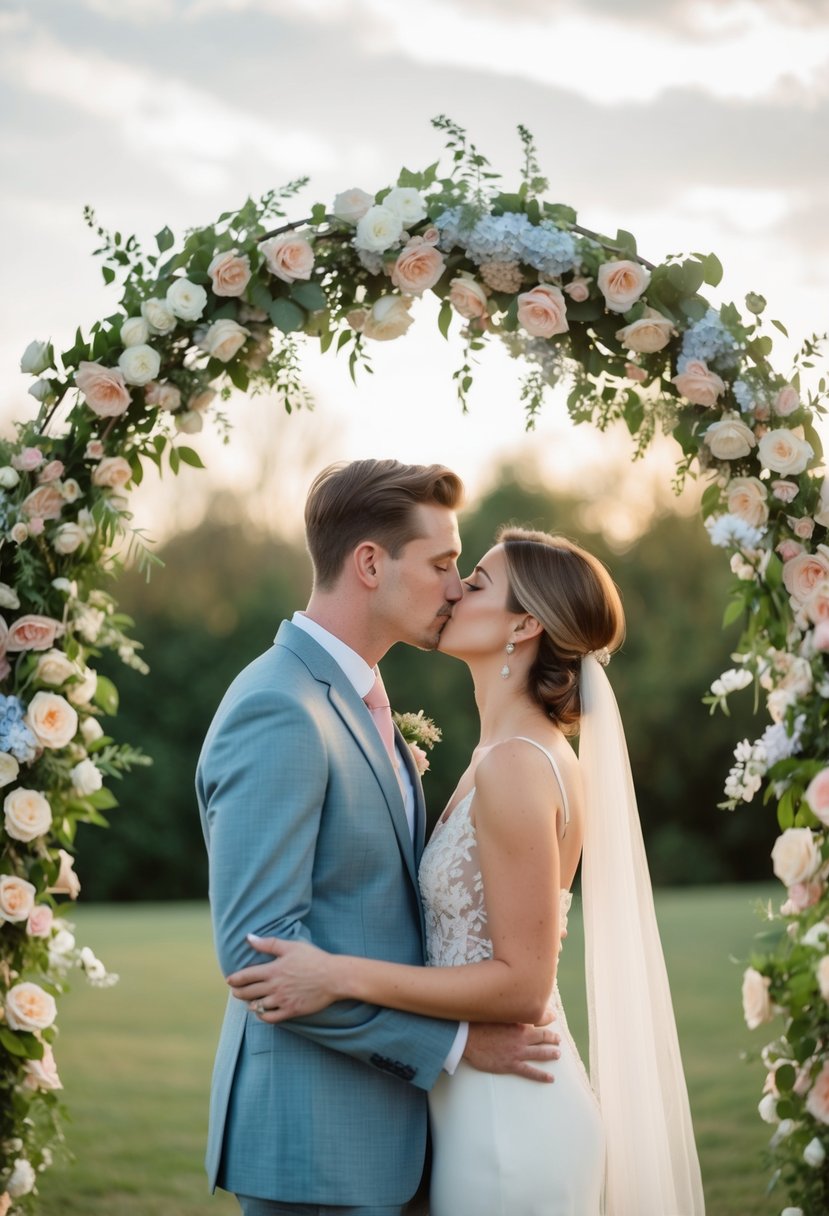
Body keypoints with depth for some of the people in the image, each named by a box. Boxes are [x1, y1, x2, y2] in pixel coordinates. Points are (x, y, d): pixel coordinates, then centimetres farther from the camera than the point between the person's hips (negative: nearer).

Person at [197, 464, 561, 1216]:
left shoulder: (354, 700, 13)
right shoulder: (277, 712, -17)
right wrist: (452, 1038, -17)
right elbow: (256, 949, -22)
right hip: (313, 1133, -9)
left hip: (375, 1118, 9)